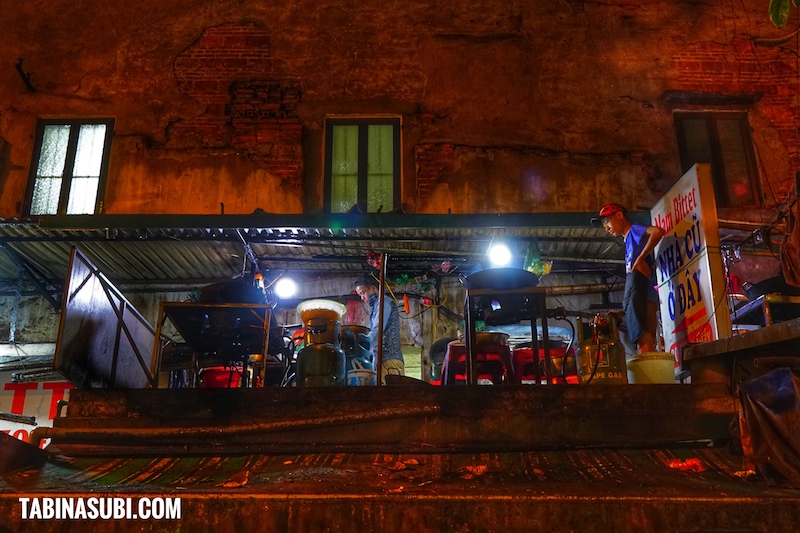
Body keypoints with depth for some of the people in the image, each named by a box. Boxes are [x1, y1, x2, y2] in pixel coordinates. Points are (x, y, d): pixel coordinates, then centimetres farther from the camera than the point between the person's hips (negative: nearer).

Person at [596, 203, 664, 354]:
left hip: (640, 294, -10)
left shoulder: (635, 230, 6)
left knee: (643, 341, -20)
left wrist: (641, 258, -15)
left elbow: (658, 231, -17)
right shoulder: (629, 241, 30)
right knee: (643, 342, 3)